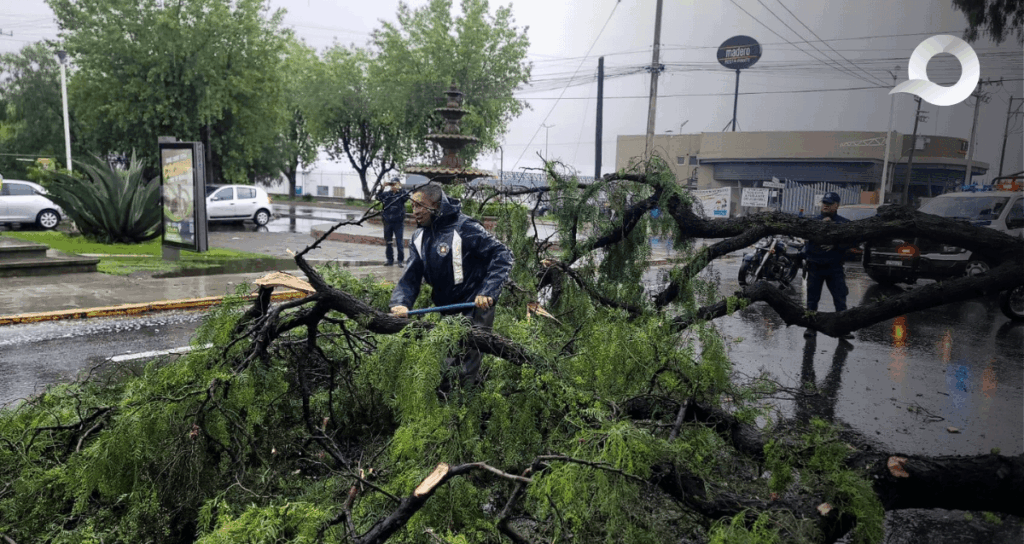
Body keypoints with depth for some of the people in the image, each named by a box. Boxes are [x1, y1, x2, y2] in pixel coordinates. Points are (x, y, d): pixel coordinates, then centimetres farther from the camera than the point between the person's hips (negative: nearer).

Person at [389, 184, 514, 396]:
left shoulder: (464, 228, -18)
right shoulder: (419, 237, 5)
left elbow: (502, 255, -19)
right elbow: (411, 276, 2)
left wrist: (487, 291, -28)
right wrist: (401, 303, -18)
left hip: (475, 310, -7)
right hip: (447, 313, 7)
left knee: (468, 372, 0)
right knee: (441, 373, 17)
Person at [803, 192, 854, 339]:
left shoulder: (845, 223, 4)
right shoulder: (814, 221, 7)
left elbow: (850, 242, -1)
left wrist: (835, 245, -16)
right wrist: (821, 224, -19)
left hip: (835, 267, -1)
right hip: (814, 266, 1)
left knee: (840, 299, -3)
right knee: (812, 298, 7)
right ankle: (811, 326, 17)